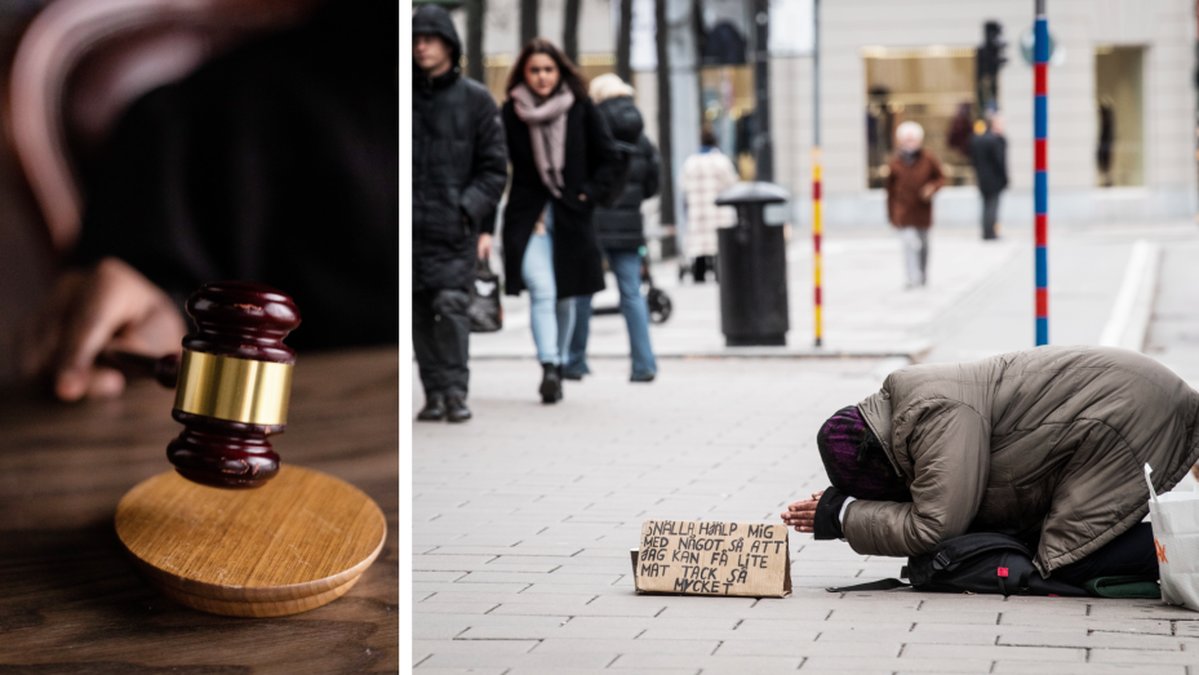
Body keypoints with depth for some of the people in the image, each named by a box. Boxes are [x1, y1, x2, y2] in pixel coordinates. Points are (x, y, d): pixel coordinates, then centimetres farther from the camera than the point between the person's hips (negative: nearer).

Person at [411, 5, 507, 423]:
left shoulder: (475, 99, 4)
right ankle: (434, 392, 11)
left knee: (451, 304, -13)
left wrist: (469, 208, -8)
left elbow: (494, 166, 4)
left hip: (454, 229, -2)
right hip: (408, 227, 3)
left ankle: (455, 390, -6)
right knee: (419, 311, 4)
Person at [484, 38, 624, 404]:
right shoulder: (510, 114, -3)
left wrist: (589, 194, -3)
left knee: (565, 298, 10)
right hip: (527, 218, -2)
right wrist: (485, 229, -11)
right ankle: (549, 369, -24)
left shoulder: (581, 110, 1)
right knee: (542, 292, -18)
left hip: (571, 219, 2)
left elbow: (612, 160, 9)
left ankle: (557, 367, 24)